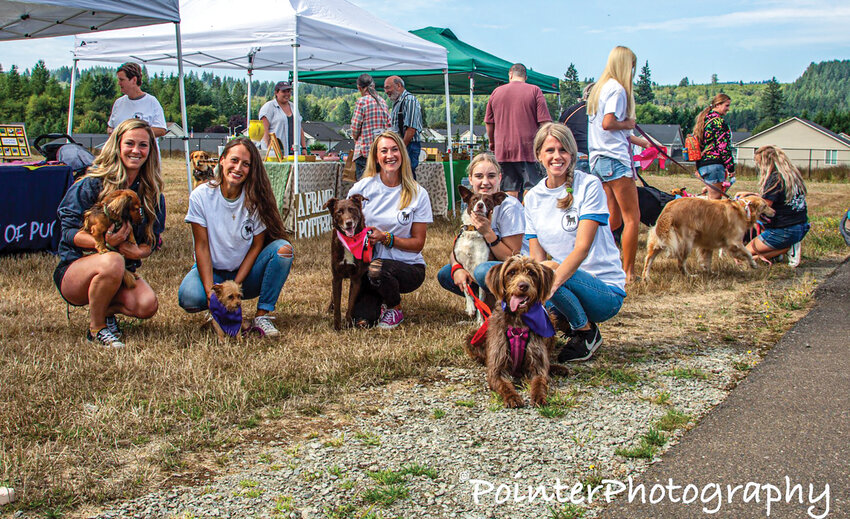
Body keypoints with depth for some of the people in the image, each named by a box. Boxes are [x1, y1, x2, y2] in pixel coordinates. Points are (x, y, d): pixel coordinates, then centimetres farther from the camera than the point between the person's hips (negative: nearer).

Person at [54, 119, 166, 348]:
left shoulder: (151, 193, 3)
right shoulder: (93, 183, -10)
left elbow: (152, 241, 6)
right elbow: (69, 232, -12)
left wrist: (137, 251, -18)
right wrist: (103, 242, -31)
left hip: (121, 274, 4)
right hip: (73, 269, -4)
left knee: (147, 305, -26)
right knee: (112, 261, -38)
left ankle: (107, 310, 9)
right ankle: (96, 328, -13)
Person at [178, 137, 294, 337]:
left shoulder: (255, 199, -10)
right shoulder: (201, 196, -11)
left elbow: (257, 245, -8)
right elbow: (202, 247, -12)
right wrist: (210, 291, -22)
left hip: (246, 272, 1)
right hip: (212, 271, -1)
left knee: (283, 248, -26)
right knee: (189, 298, -34)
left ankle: (263, 315, -16)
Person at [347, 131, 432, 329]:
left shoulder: (418, 194, -3)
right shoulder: (362, 188, 0)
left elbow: (418, 243, -2)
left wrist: (386, 238, -17)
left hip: (409, 266, -1)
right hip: (367, 262, 1)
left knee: (377, 269, -36)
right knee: (362, 320, -23)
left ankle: (396, 308, -3)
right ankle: (380, 300, 15)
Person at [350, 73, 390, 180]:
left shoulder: (362, 101, -8)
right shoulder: (382, 101, 10)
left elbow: (355, 127, -6)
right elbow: (389, 124, 12)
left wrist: (355, 138, 13)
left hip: (365, 148, -6)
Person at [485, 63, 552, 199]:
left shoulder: (496, 92, 10)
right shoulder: (534, 91, 0)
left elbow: (488, 123, 14)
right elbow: (544, 122, -6)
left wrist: (492, 142, 29)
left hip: (503, 149, 3)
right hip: (529, 148, -3)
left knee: (510, 191, 5)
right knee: (532, 189, -4)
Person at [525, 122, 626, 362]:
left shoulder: (589, 186, -8)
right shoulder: (533, 198, 7)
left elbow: (582, 247, -18)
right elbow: (537, 257, 2)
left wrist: (553, 282, -35)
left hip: (606, 290, -5)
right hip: (569, 284, 5)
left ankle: (586, 332, -7)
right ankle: (560, 318, 3)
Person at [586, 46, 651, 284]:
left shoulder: (600, 88, 18)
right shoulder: (617, 89, -11)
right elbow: (608, 123, -23)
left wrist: (636, 140, 28)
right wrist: (628, 124, -4)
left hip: (598, 159, 9)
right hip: (615, 158, -9)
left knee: (614, 219, 12)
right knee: (632, 218, -3)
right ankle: (629, 273, -2)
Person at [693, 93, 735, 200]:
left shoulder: (704, 119, 19)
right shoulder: (718, 121, -10)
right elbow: (723, 146, -15)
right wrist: (730, 167, -11)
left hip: (701, 164, 10)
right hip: (714, 164, -9)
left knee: (711, 197, 13)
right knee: (715, 198, -8)